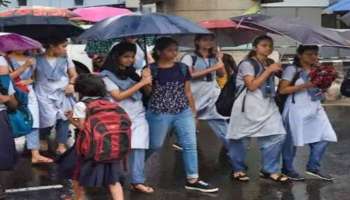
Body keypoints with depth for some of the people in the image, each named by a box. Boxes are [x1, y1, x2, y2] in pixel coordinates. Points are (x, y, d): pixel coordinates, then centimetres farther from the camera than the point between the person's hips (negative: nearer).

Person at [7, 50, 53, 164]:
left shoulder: (31, 59, 14)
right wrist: (24, 66, -18)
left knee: (33, 123, -4)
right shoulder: (7, 59, -2)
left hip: (29, 94, 4)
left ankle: (35, 155, -7)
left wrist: (28, 81, -6)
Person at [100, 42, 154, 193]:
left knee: (138, 148, -7)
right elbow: (118, 96, -13)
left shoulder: (132, 73, 15)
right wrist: (141, 83, -12)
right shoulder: (107, 75, -2)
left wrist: (146, 79, -5)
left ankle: (137, 181, -7)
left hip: (138, 116, 4)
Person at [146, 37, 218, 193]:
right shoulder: (151, 69, -4)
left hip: (183, 112, 4)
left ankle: (192, 180, 9)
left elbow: (187, 91, 11)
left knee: (190, 144, -1)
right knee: (155, 145, 8)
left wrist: (193, 112, 11)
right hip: (159, 113, -4)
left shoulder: (182, 68, 7)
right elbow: (147, 92, 0)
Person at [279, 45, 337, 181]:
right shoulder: (292, 69, -8)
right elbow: (282, 90, -15)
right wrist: (305, 85, -21)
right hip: (297, 110, -7)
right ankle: (287, 169, 17)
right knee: (292, 140, 2)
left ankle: (313, 167, 15)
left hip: (315, 109, 7)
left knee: (323, 138, 3)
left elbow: (321, 87, 22)